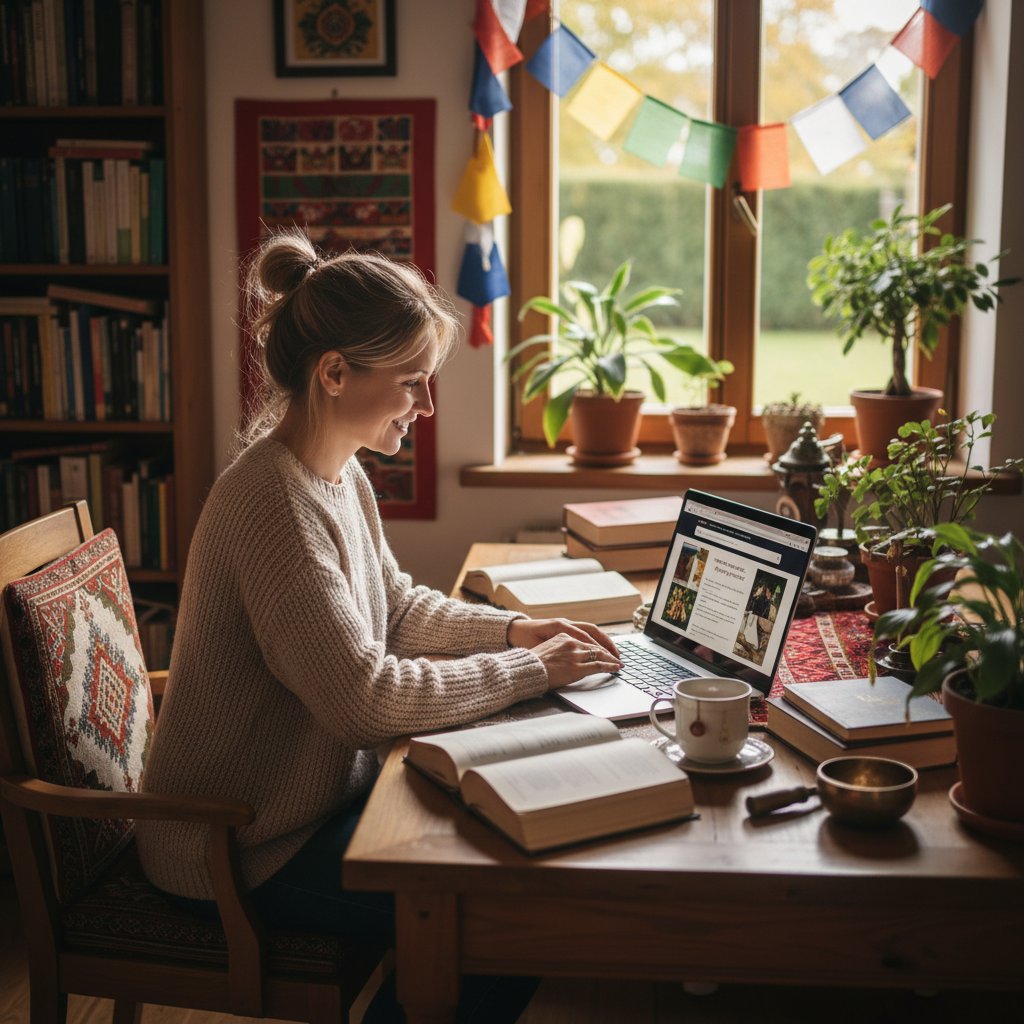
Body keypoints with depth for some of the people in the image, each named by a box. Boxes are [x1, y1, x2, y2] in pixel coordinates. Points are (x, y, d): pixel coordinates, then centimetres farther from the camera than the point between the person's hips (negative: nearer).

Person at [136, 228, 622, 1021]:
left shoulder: (340, 475, 2)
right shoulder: (274, 504, -28)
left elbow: (397, 605, 14)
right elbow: (364, 697, -31)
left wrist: (513, 630, -2)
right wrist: (530, 671, -21)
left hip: (317, 792, 9)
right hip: (243, 854, -9)